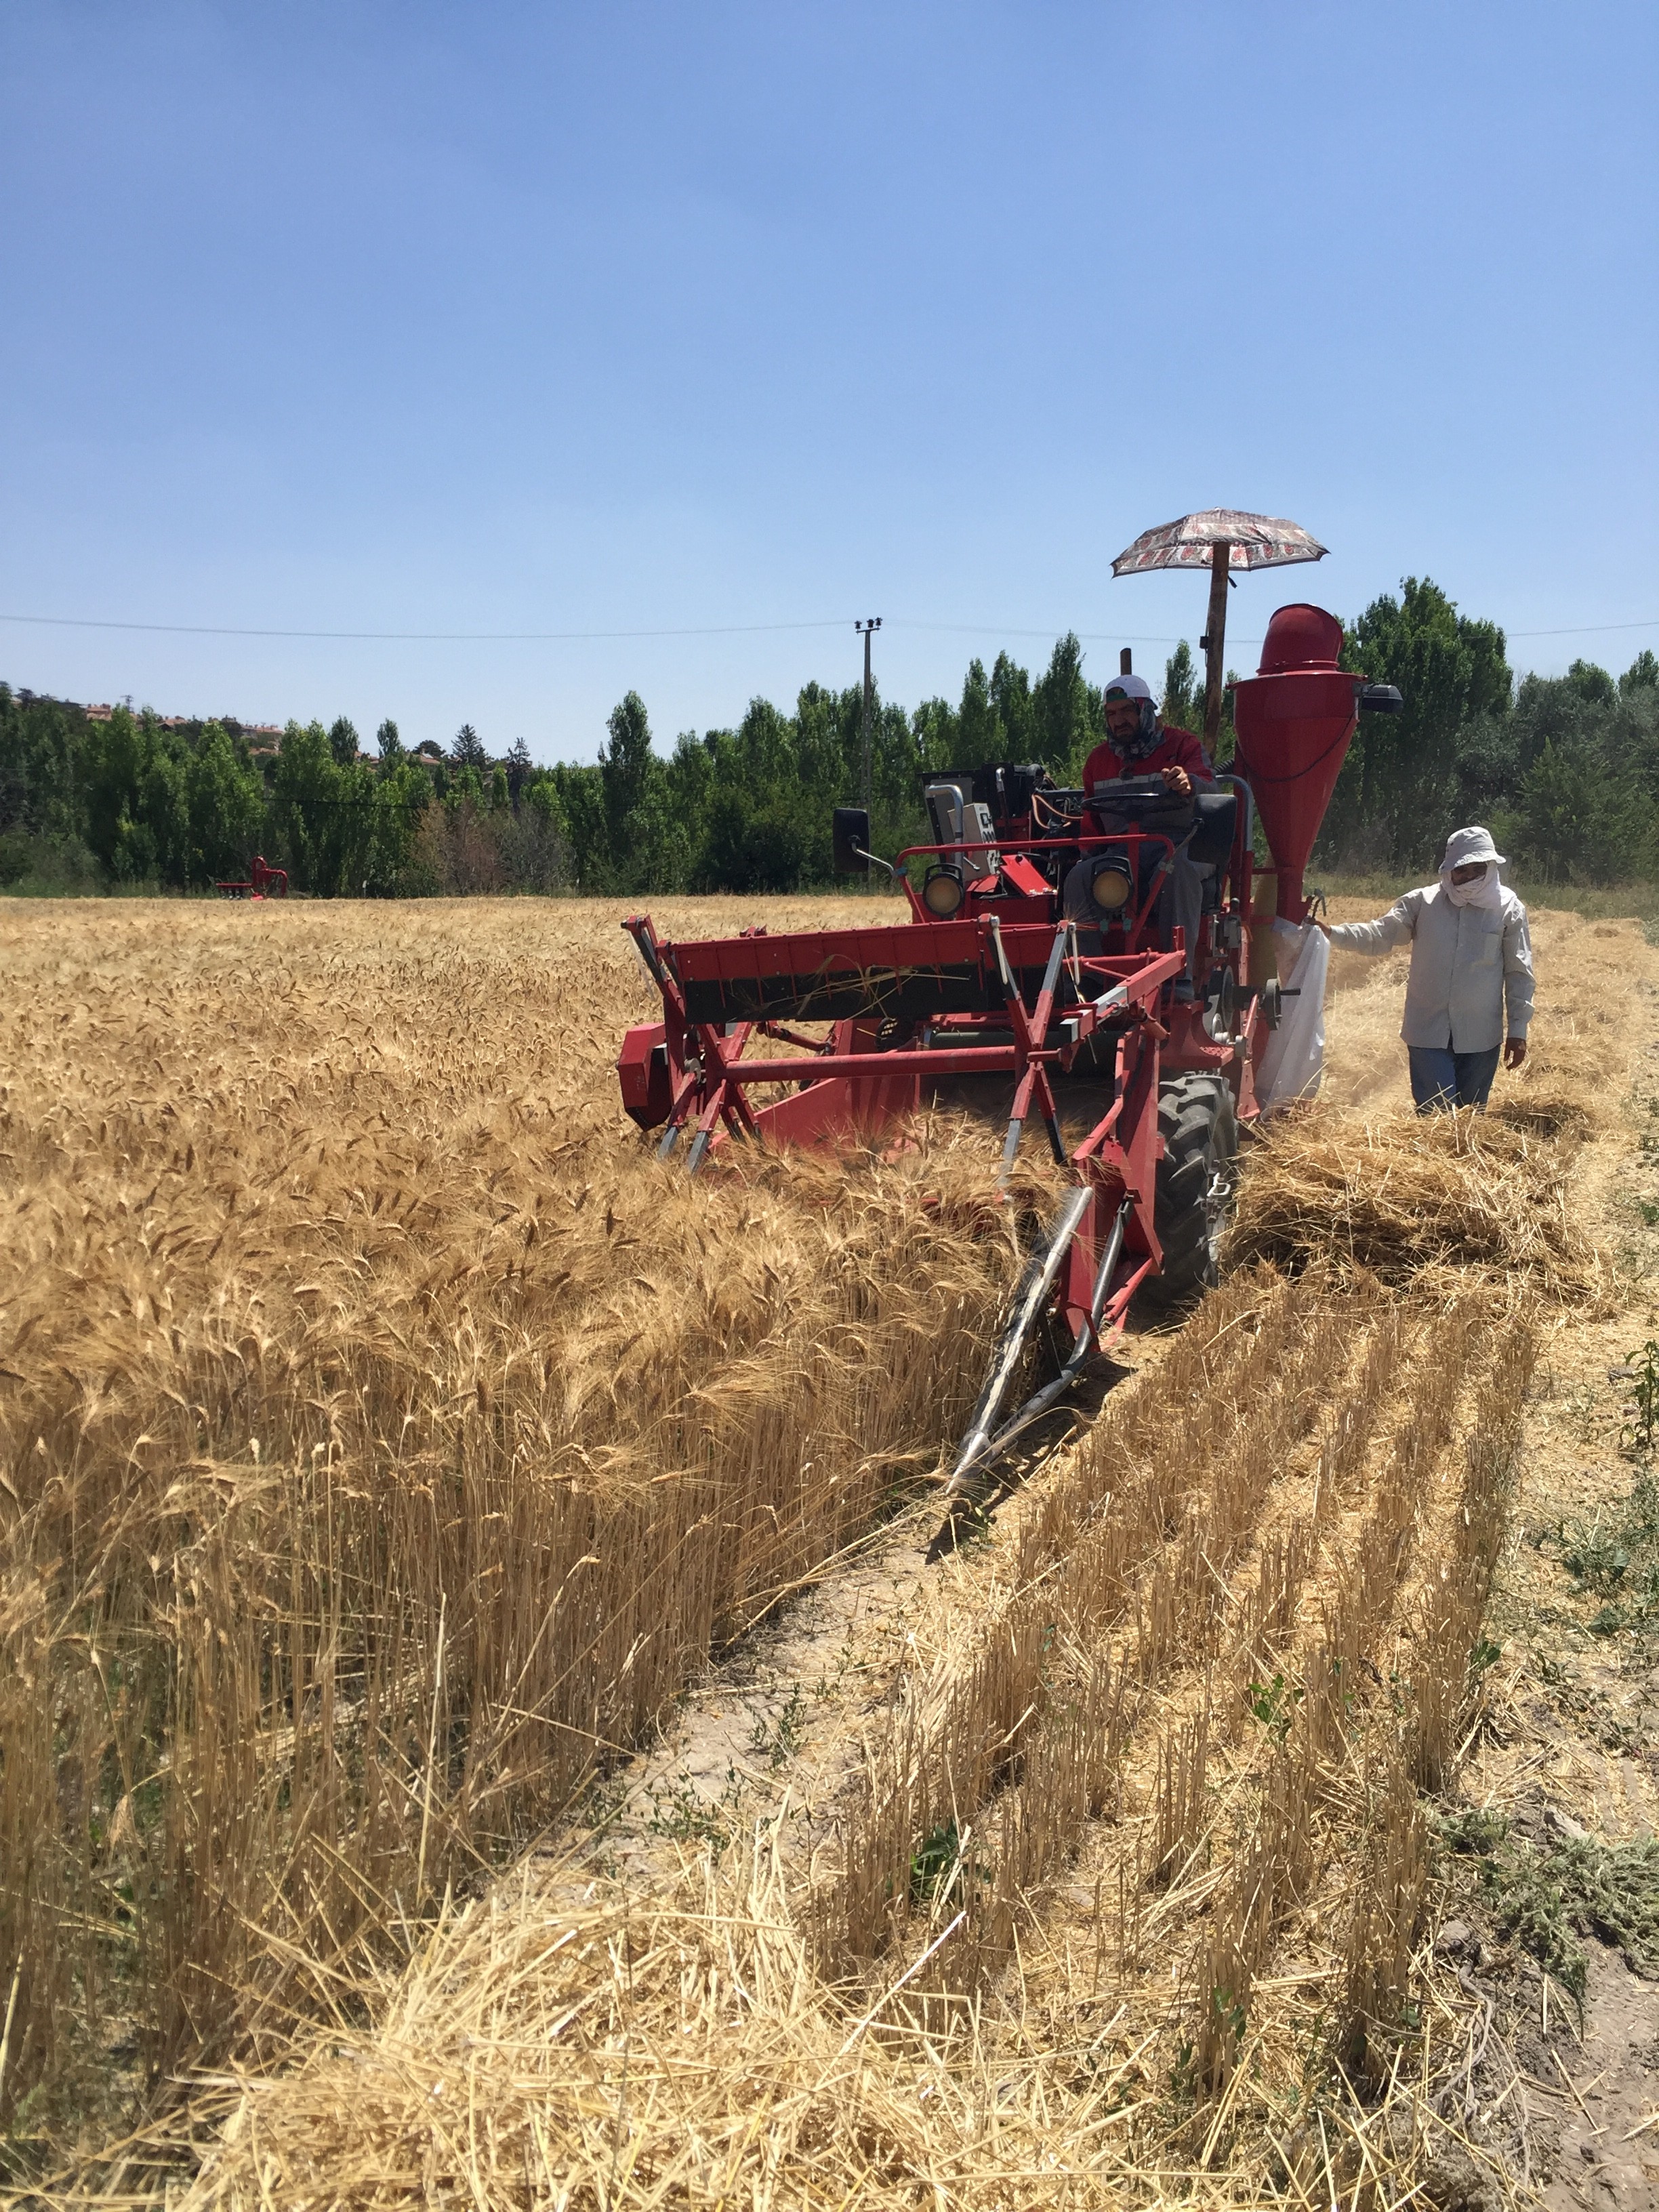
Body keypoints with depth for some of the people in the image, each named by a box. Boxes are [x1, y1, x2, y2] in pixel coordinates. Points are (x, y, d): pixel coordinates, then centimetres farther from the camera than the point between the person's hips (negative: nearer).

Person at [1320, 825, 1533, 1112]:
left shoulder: (1508, 908, -1)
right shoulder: (1423, 902, -1)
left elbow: (1519, 973, 2)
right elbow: (1379, 936, -6)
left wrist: (1518, 1029, 0)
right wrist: (1331, 932, -22)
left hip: (1480, 1037, 1)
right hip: (1428, 1032, -1)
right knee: (1436, 1115, -3)